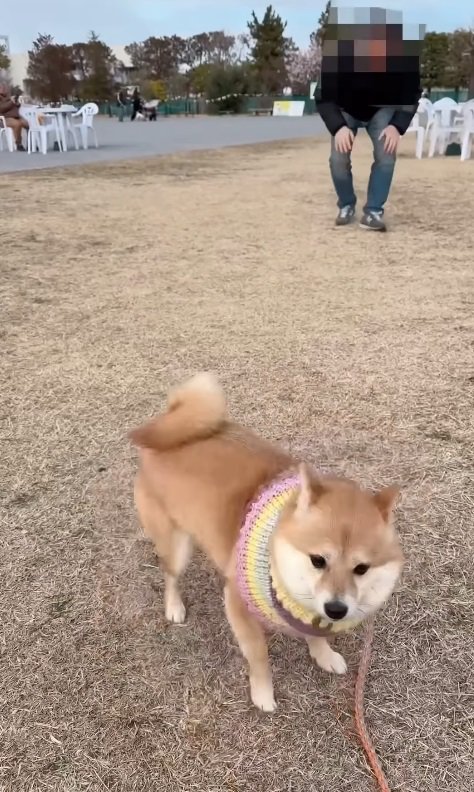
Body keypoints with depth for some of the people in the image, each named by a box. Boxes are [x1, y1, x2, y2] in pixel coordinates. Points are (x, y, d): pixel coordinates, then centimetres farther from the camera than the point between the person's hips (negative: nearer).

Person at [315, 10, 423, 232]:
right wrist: (338, 127, -38)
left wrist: (398, 126, -29)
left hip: (382, 109, 1)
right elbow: (322, 97, -24)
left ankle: (373, 211, -7)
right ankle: (346, 206, 8)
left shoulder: (405, 57, -33)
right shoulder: (338, 56, -38)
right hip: (346, 110, 0)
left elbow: (412, 95, -16)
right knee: (338, 158, -16)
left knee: (386, 155, -19)